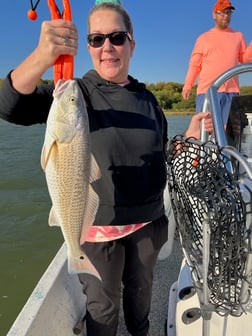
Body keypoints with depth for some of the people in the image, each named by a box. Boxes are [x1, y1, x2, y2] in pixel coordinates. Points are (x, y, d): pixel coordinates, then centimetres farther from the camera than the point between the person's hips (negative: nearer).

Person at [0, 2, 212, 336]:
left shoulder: (146, 98, 2)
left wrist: (190, 137, -7)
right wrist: (42, 57, -44)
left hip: (148, 221, 4)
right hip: (99, 226, -3)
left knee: (140, 289, 26)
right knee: (103, 307, 15)